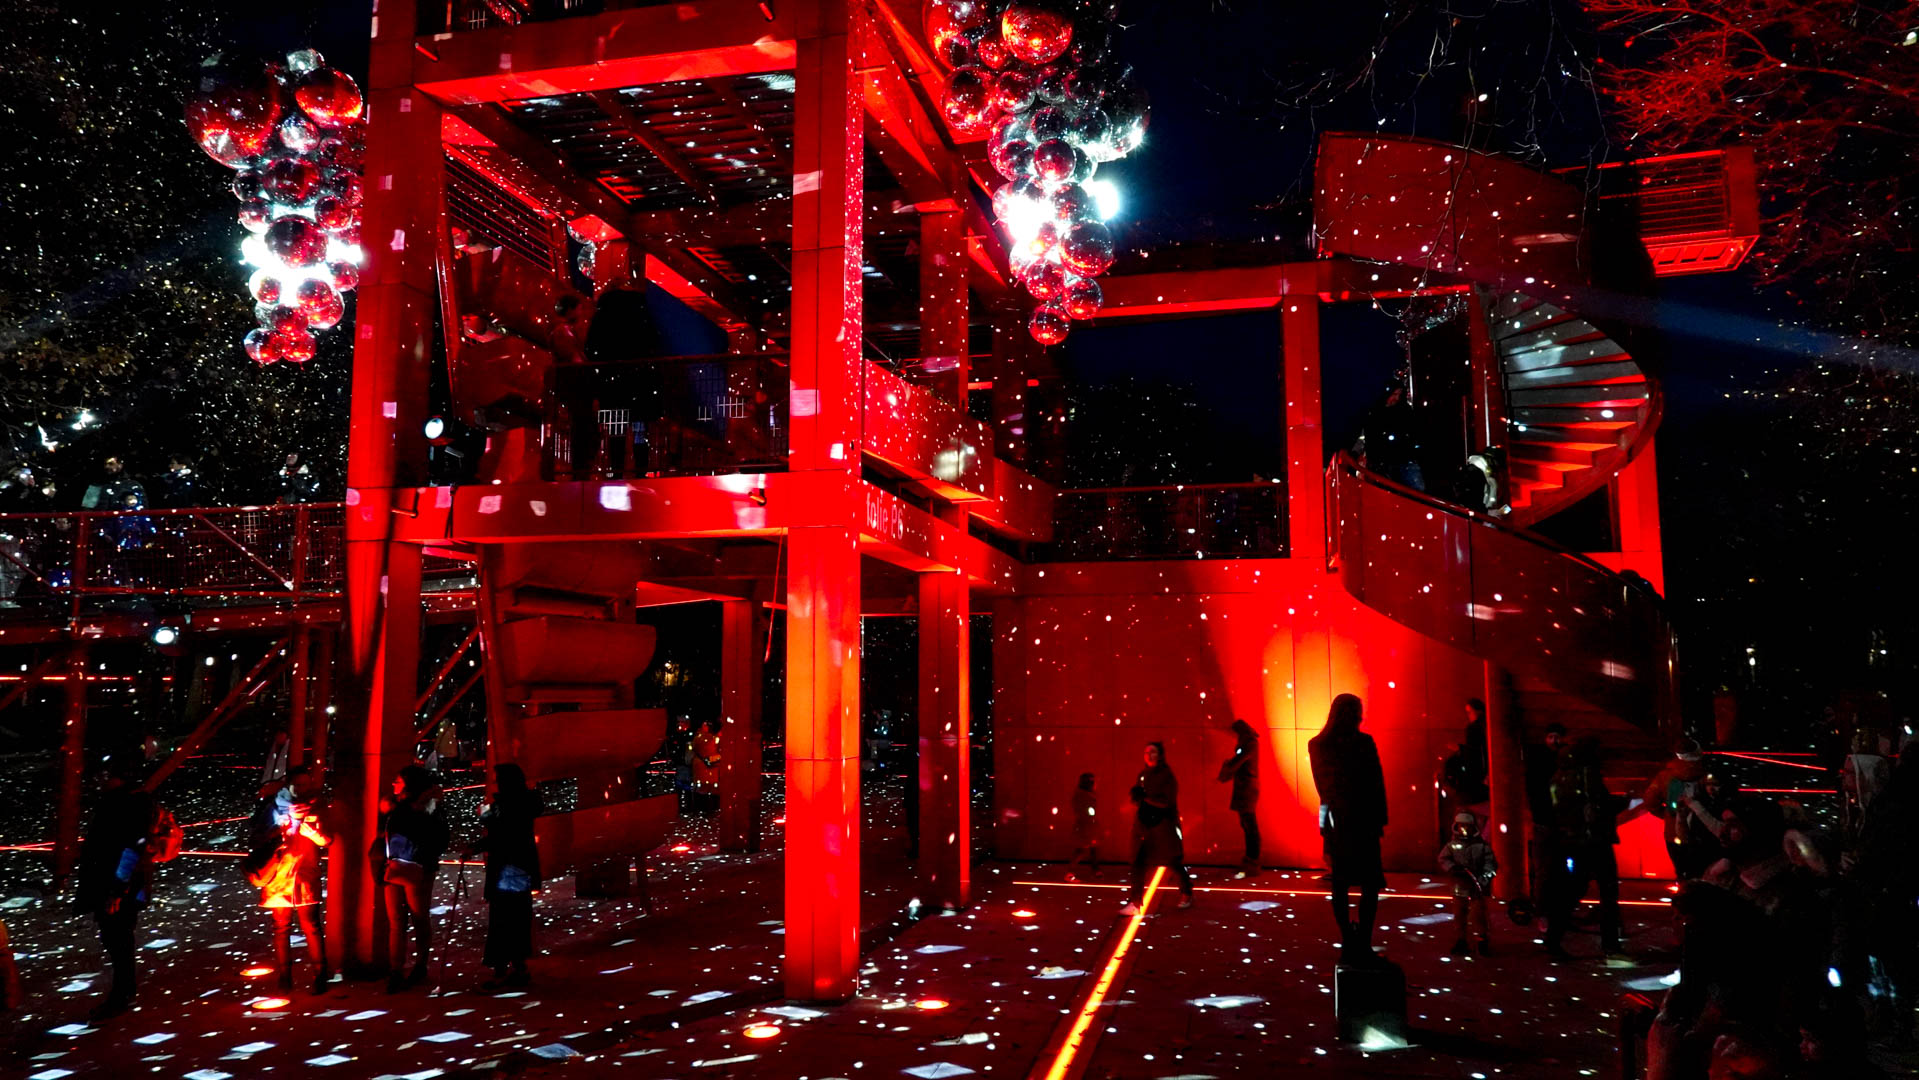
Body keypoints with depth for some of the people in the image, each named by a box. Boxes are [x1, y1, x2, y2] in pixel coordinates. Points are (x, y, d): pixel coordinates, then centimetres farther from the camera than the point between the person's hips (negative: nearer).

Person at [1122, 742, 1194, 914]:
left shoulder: (1167, 775, -8)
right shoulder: (1143, 774, 9)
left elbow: (1167, 801, -16)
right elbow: (1136, 798, 12)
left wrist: (1145, 797, -19)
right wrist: (1138, 796, -10)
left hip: (1163, 825, -5)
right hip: (1143, 824, 5)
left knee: (1173, 862, 8)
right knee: (1138, 863, -4)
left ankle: (1186, 894, 32)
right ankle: (1134, 903, -5)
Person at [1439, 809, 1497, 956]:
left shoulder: (1482, 845, 1)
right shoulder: (1452, 845, 4)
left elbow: (1491, 863, -2)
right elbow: (1443, 859, -1)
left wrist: (1485, 876, -17)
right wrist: (1453, 868, -19)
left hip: (1478, 886, -2)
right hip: (1459, 885, 2)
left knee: (1478, 915, -6)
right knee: (1459, 915, 10)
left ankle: (1484, 942, 10)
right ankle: (1461, 941, 23)